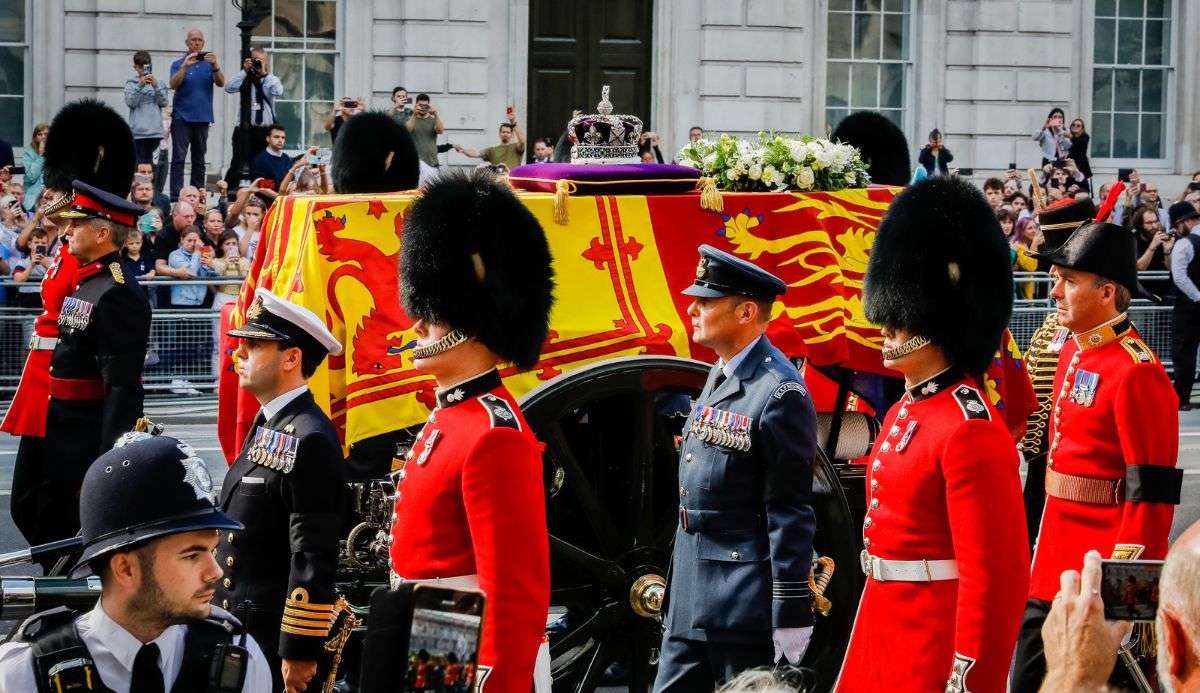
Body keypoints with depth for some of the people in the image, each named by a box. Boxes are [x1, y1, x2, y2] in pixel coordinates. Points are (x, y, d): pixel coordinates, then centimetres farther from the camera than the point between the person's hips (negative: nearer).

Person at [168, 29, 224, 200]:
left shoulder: (209, 64, 9)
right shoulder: (179, 64, 3)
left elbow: (221, 83, -4)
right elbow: (173, 84, -12)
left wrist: (215, 66, -22)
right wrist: (184, 66, -26)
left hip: (202, 117, 3)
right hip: (182, 117, -3)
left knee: (199, 160, 7)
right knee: (178, 159, -9)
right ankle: (175, 197, -13)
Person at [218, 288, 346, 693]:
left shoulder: (310, 440, -18)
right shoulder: (268, 426, 13)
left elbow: (314, 559, -21)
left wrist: (300, 652, -20)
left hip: (274, 641, -9)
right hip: (240, 630, 9)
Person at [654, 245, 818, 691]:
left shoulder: (779, 394, -16)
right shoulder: (720, 378, 13)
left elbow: (791, 514, -18)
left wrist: (792, 615, -19)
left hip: (745, 604, -9)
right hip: (691, 596, 9)